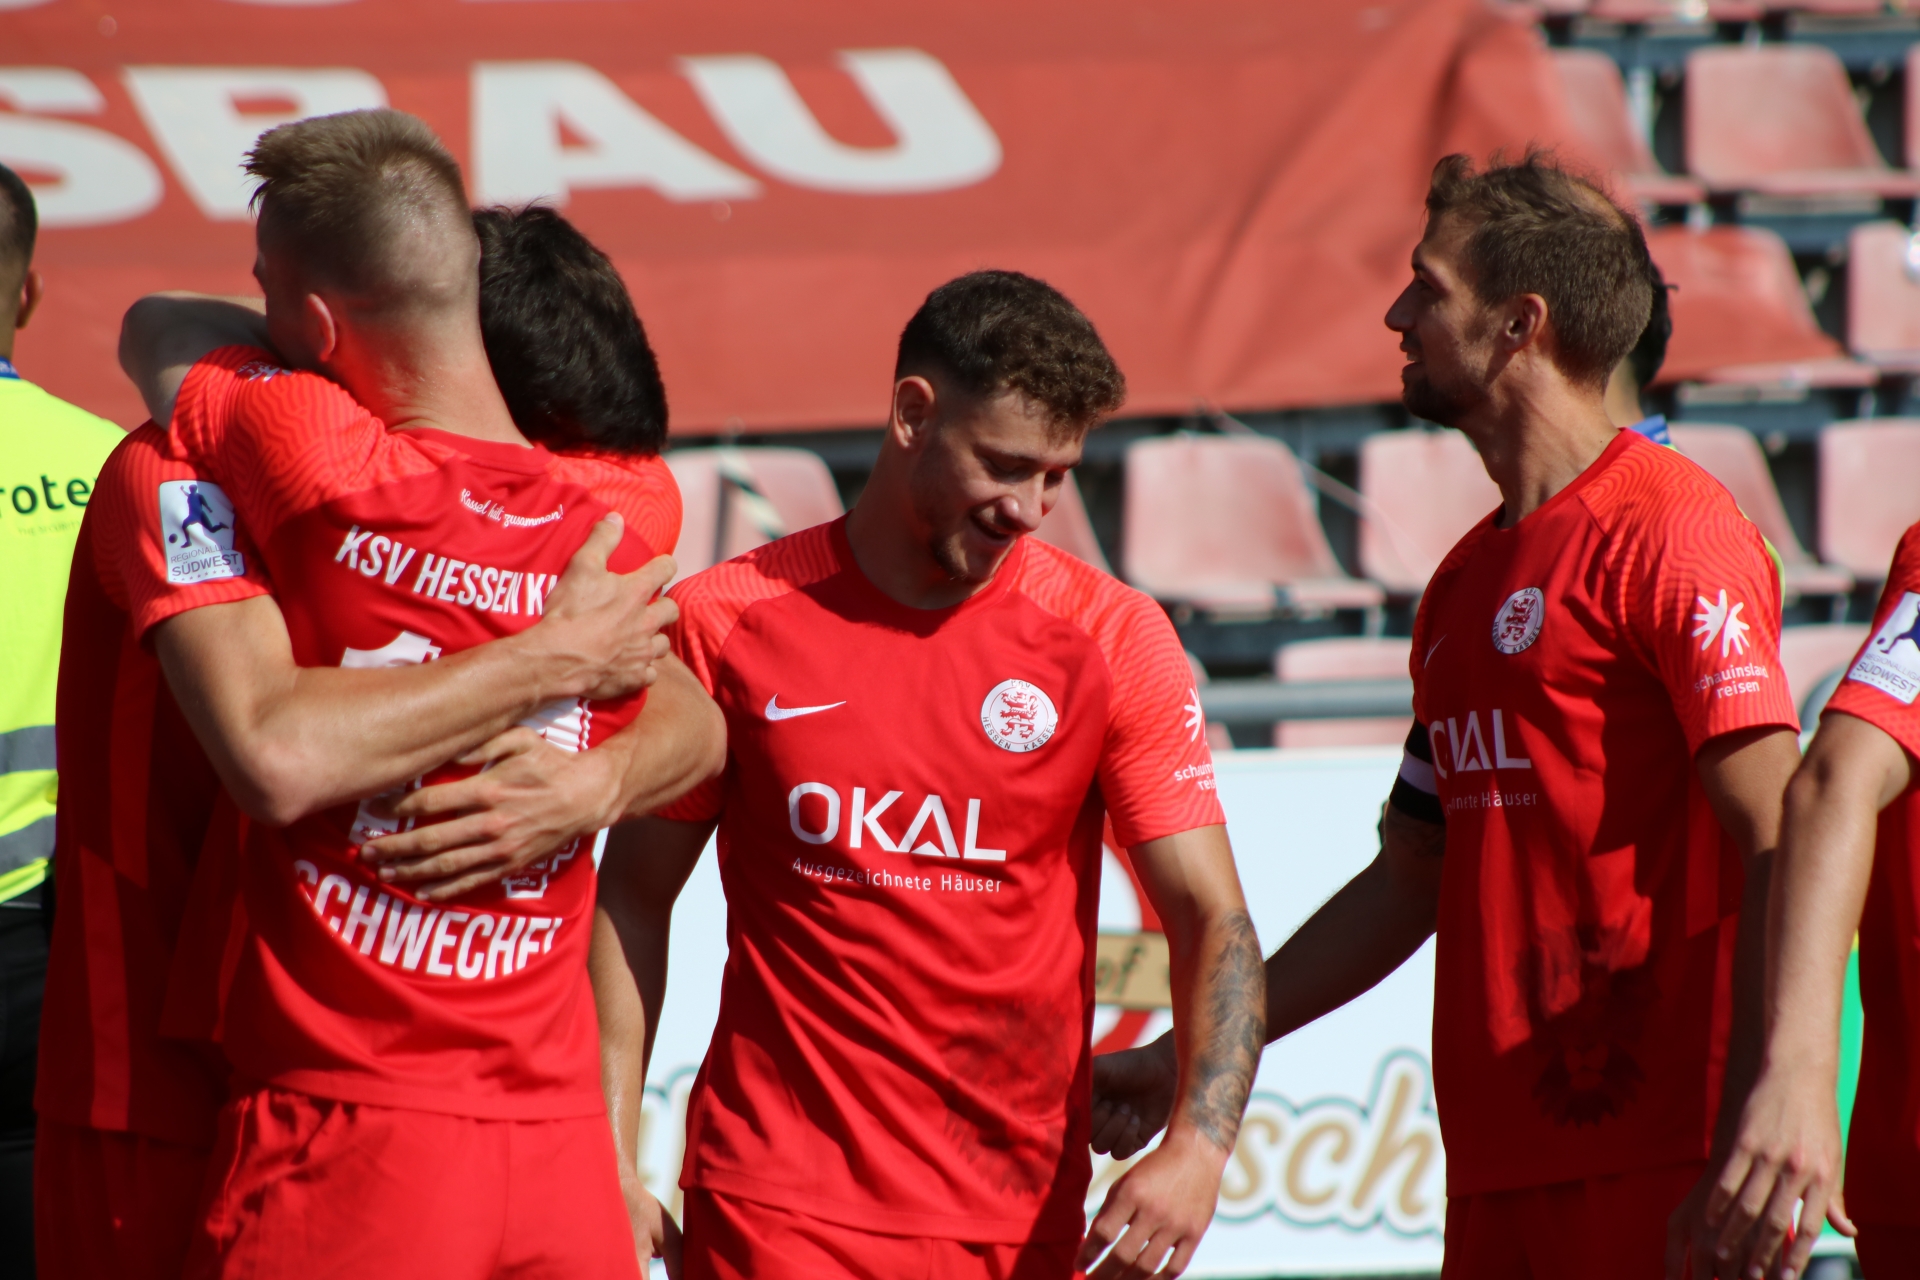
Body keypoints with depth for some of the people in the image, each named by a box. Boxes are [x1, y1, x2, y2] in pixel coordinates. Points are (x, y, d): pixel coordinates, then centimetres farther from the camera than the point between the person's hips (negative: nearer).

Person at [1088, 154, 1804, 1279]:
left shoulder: (1667, 530, -8)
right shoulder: (1468, 580, 20)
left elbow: (1787, 843, -16)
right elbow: (1408, 882, 27)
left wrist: (1750, 1155, -24)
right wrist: (1188, 1060, 24)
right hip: (1499, 1174, 8)